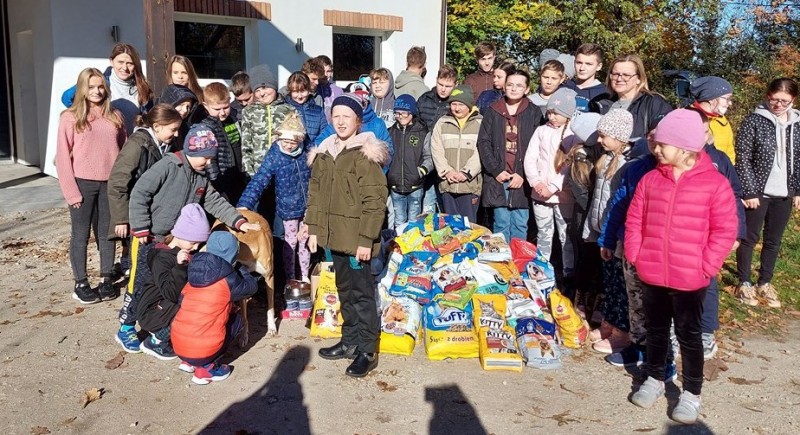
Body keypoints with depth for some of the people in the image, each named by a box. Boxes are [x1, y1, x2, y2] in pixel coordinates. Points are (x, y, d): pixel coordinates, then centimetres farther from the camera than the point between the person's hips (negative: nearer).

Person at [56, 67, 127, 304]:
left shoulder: (115, 116, 6)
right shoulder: (70, 118, -3)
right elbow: (63, 157, -5)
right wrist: (71, 191, -10)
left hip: (109, 183, 3)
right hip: (83, 184, -3)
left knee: (107, 233, 10)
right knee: (81, 235, 5)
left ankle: (106, 280, 21)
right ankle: (81, 284, 15)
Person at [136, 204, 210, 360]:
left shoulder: (191, 254, 6)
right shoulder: (162, 258, -21)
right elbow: (170, 294, -32)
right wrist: (179, 266, -40)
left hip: (177, 306, 9)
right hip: (154, 311, -9)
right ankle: (156, 342, -7)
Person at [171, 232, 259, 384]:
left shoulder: (194, 277, 8)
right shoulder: (228, 280, -7)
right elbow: (252, 287, 10)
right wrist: (238, 269, 28)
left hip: (177, 346, 6)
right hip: (203, 351, -6)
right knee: (235, 318, 17)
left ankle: (188, 362, 18)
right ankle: (206, 368, 7)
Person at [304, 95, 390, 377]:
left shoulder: (366, 154, -11)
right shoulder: (323, 153, 10)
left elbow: (375, 200, -16)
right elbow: (314, 192, 15)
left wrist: (366, 239, -18)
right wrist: (313, 229, 11)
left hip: (356, 237, -7)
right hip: (333, 235, 7)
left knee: (361, 292, 1)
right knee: (345, 289, 17)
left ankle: (368, 351, 11)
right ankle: (350, 341, 31)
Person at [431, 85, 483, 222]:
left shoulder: (480, 123, 1)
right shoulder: (442, 123, 12)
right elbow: (436, 150, 5)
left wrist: (466, 172, -14)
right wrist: (446, 171, -8)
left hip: (471, 184, -3)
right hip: (447, 184, 3)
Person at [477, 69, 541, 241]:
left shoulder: (533, 113, 5)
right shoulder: (493, 111, 9)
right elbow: (483, 142, 4)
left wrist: (523, 174, -9)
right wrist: (496, 170, -6)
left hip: (522, 179, 0)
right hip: (497, 177, 1)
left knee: (520, 225, 4)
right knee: (501, 224, 4)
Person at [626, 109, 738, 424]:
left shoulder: (715, 183, -11)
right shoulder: (651, 179, 1)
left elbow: (724, 231, -9)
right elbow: (635, 220, 7)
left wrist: (706, 266, -13)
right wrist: (635, 255, -1)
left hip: (689, 279, -4)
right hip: (651, 275, 4)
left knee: (688, 334, 9)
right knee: (655, 329, 19)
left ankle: (692, 393, 24)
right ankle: (654, 379, 38)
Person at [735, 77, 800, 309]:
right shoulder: (754, 121, -9)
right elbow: (742, 159, -10)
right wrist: (749, 192, -13)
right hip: (758, 192, -4)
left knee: (774, 241, 13)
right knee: (750, 239, 5)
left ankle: (765, 283, 26)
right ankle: (744, 283, 18)